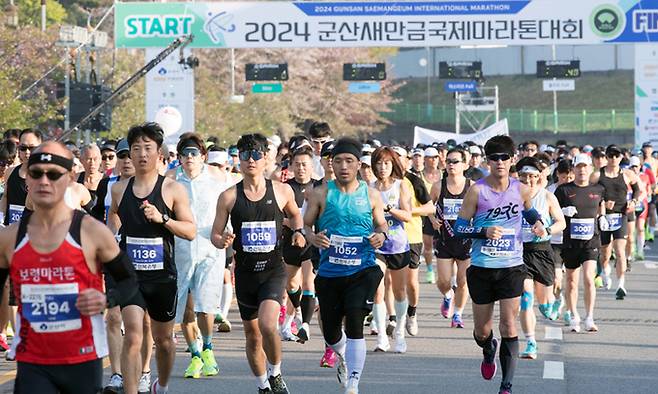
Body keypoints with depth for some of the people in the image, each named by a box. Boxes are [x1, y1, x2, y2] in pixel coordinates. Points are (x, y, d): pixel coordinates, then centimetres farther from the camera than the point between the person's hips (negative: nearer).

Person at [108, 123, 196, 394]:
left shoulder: (173, 190, -4)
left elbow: (191, 231, -7)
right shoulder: (119, 189, 4)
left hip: (162, 274, 0)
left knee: (163, 339, 16)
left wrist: (162, 218, -20)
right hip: (130, 273, 0)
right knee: (133, 336, -16)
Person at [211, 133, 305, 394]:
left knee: (267, 324, -24)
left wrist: (298, 232, 1)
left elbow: (294, 214, 21)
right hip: (245, 272, 2)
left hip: (273, 270, -2)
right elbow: (215, 234, 2)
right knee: (252, 335, 12)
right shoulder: (229, 197, -3)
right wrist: (222, 242, -20)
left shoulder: (282, 191, -1)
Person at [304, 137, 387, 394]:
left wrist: (381, 235, -7)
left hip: (362, 271, -2)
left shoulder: (371, 195, 3)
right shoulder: (321, 194, 0)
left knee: (354, 325, -18)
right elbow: (305, 225, 5)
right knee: (330, 331, 11)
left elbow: (381, 224, 16)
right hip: (329, 273, 2)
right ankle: (343, 358, 47)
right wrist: (313, 237, -17)